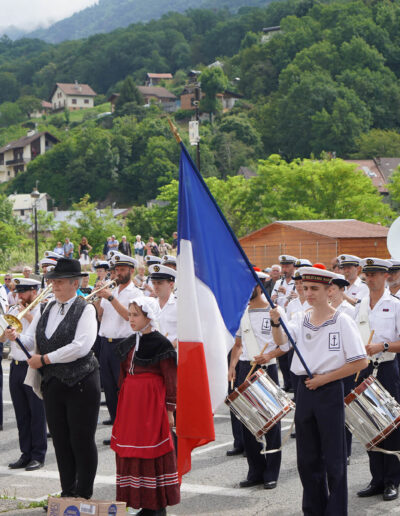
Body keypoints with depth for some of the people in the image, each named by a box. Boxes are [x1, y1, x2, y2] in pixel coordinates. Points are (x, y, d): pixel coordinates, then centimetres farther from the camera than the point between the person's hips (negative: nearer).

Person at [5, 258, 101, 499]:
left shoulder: (85, 309, -8)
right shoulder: (46, 309, 12)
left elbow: (81, 346, -20)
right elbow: (30, 341, 10)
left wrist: (45, 359, -17)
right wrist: (16, 337, -13)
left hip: (81, 384, -6)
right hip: (53, 384, 6)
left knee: (82, 441, -1)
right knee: (61, 441, 11)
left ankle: (84, 495, 10)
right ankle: (67, 492, 23)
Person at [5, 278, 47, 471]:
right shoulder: (14, 311, 13)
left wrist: (28, 316, -15)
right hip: (16, 366, 6)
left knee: (37, 413, -1)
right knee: (21, 414, 10)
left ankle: (38, 455, 6)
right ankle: (26, 453, 17)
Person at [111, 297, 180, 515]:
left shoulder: (160, 343, -9)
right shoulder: (128, 343, 12)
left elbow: (170, 379, -9)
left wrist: (169, 409, -11)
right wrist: (123, 404, 18)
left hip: (151, 402, -7)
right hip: (130, 401, 7)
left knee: (152, 449, -4)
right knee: (131, 451, 7)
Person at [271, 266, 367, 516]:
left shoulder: (342, 321, -7)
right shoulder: (300, 320, 8)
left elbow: (360, 362, -11)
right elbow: (281, 341, -9)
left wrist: (324, 378, -13)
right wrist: (276, 323, -29)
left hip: (330, 392, -5)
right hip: (305, 390, 5)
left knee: (334, 458, 0)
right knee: (307, 457, 11)